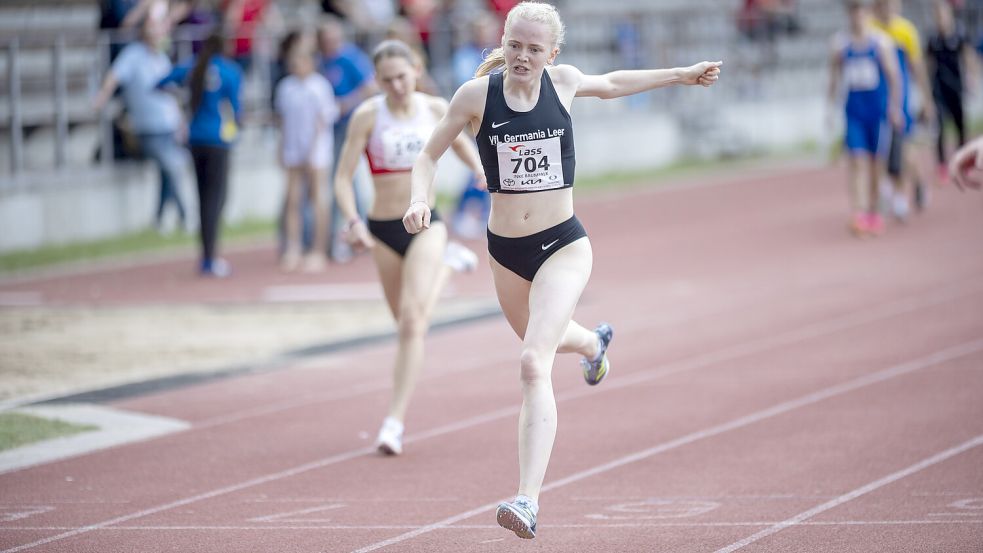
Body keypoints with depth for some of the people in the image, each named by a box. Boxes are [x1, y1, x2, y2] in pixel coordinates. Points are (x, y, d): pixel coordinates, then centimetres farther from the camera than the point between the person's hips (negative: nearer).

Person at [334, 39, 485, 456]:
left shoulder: (435, 109, -1)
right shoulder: (367, 116, -9)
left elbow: (459, 142, 20)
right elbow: (343, 178, -10)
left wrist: (482, 173, 2)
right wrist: (353, 221, -26)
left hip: (426, 224, -1)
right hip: (383, 229, 1)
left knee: (413, 320, -17)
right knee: (407, 323, 17)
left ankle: (395, 421, -16)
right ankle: (450, 263, 50)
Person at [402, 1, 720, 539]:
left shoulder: (563, 81, -5)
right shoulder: (477, 94, -9)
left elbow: (610, 84, 18)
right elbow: (428, 156, 1)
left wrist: (682, 74, 28)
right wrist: (420, 198, -20)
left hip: (563, 246, -2)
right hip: (505, 249, 3)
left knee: (534, 364, -20)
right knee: (541, 339, 29)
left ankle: (528, 501, -26)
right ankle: (593, 343, 68)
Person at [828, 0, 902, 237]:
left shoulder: (881, 42, -3)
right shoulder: (840, 44, 4)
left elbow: (893, 75, -2)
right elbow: (834, 77, 12)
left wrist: (895, 108, -6)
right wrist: (831, 107, 9)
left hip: (878, 109, -1)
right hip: (854, 109, 1)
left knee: (875, 162, 6)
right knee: (857, 160, -11)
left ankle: (874, 212, 22)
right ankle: (859, 214, -18)